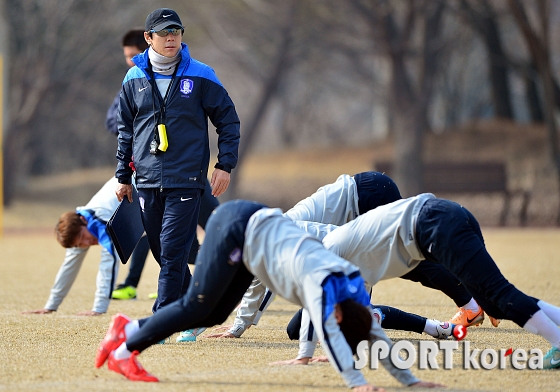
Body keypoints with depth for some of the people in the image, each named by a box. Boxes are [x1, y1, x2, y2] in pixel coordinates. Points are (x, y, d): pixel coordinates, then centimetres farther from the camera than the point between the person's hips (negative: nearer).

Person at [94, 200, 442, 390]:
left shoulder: (354, 287, -8)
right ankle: (124, 352, 5)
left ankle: (130, 329, 18)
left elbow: (374, 332, -1)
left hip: (255, 230, 8)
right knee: (198, 305, -7)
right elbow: (328, 334, -42)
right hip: (237, 226, -8)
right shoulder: (323, 285, -30)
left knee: (213, 314, 8)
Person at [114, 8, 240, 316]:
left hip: (186, 180, -4)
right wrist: (122, 177, 15)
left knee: (173, 252, -11)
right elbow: (126, 130, 17)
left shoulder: (200, 76, -1)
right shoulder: (134, 79, 8)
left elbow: (228, 120, 5)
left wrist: (225, 165, -4)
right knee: (161, 252, 8)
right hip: (147, 181, 4)